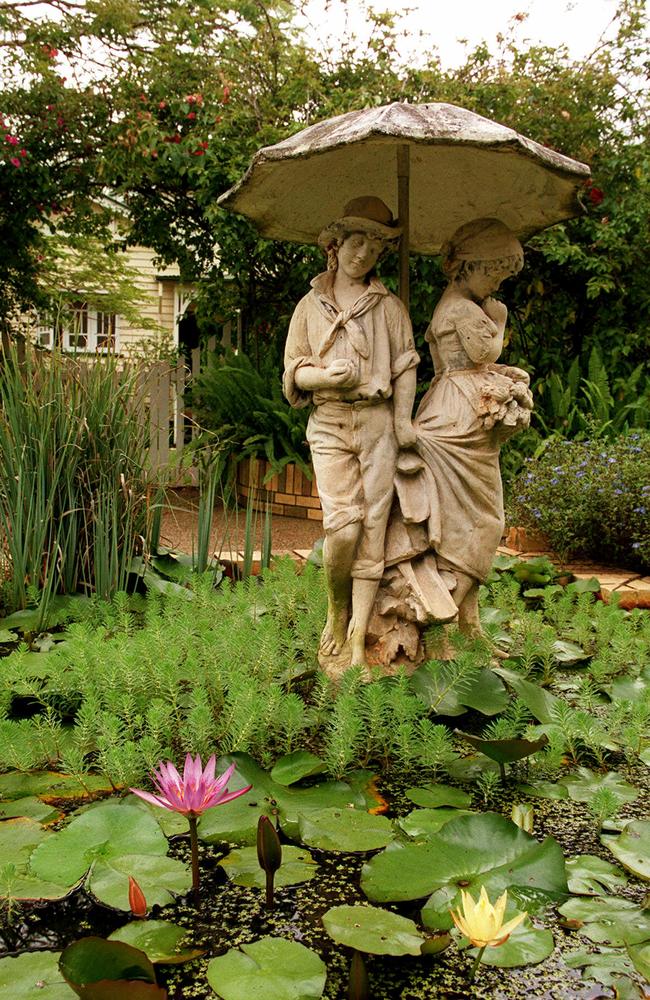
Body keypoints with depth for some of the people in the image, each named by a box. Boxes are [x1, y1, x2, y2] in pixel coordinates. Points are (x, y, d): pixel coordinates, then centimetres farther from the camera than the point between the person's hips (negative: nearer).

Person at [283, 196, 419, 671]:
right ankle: (336, 614, 11)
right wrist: (325, 374, -10)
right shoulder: (311, 306, 13)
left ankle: (357, 641, 1)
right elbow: (293, 371, 13)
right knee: (343, 525, -15)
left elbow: (406, 365, 9)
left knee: (373, 528, -4)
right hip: (329, 423, 0)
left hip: (378, 421, 0)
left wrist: (403, 419, -6)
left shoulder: (390, 306, 11)